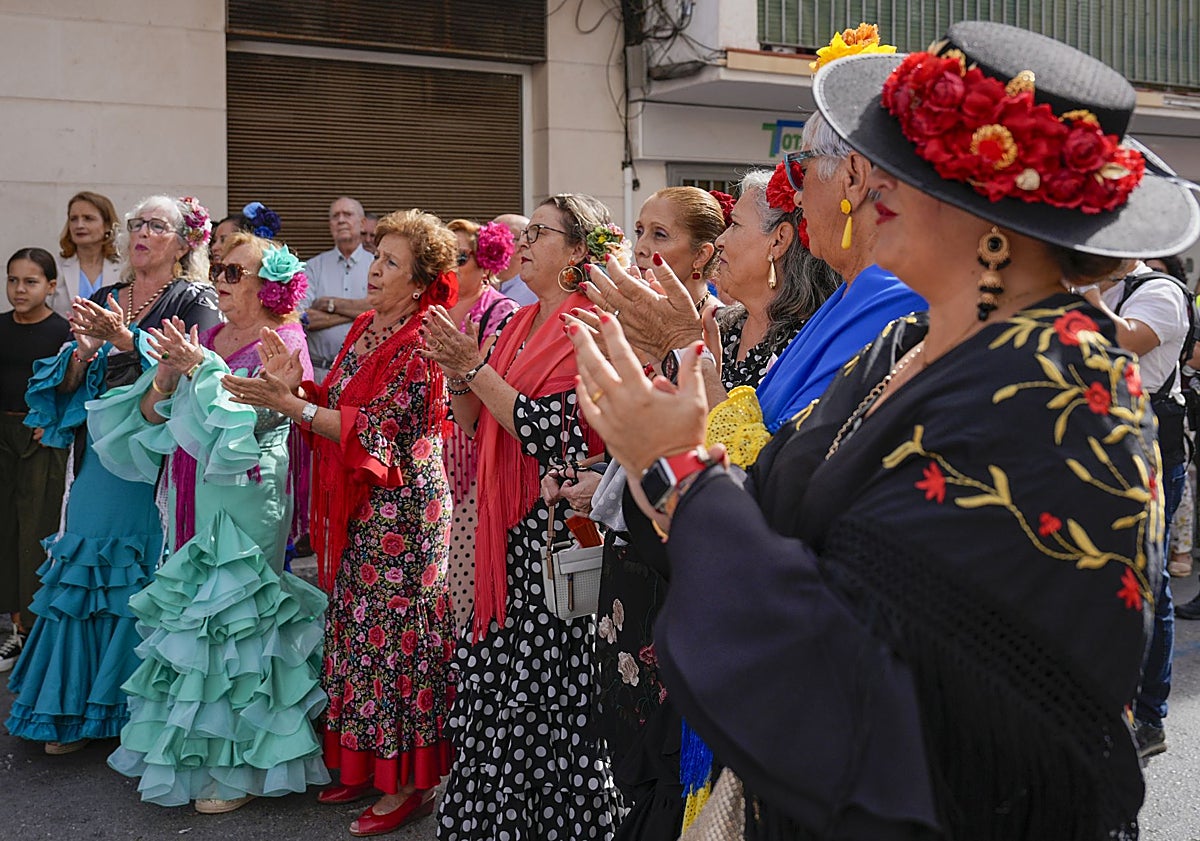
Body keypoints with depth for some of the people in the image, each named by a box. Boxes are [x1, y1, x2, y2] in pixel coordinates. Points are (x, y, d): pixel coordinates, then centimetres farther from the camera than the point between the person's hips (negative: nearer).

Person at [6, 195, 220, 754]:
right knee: (87, 576, 6)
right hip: (100, 461, 5)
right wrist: (82, 353, -6)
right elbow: (66, 388, 14)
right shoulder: (102, 301, 16)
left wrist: (125, 339, -22)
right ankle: (77, 710, 18)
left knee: (142, 584, -5)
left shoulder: (195, 302, -1)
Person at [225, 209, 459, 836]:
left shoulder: (420, 344, -16)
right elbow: (340, 403, 14)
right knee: (357, 627, 14)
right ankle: (364, 764, 28)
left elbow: (377, 430, -21)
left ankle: (409, 782, 12)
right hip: (354, 506, 8)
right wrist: (298, 387, -6)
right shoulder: (367, 326, 10)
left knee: (394, 631, -1)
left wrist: (291, 406, -20)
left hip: (399, 507, -8)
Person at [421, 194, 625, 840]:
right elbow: (476, 427, 14)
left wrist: (477, 366, -18)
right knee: (491, 672, 13)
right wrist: (457, 372, -4)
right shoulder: (521, 324, 14)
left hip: (557, 531, -8)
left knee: (547, 692, -1)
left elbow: (551, 434, -22)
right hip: (506, 529, 8)